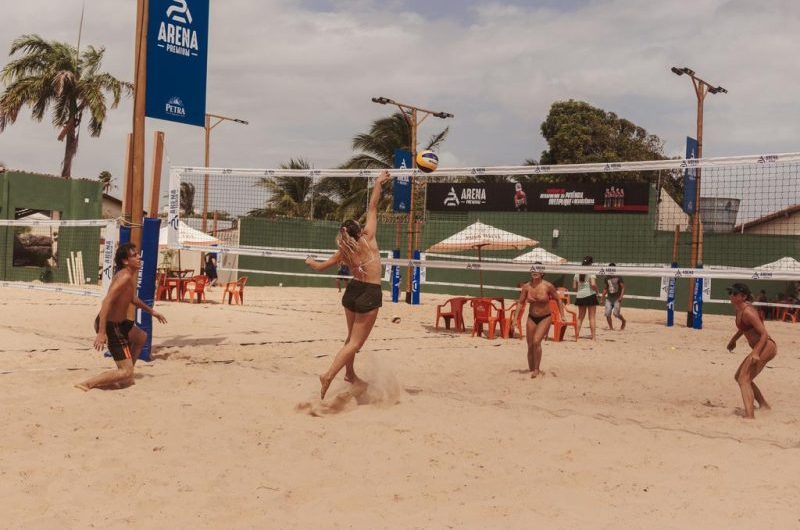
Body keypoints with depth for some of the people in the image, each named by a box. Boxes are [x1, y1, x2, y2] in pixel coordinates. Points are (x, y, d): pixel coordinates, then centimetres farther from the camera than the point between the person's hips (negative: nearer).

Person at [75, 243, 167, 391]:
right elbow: (107, 301, -33)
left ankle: (125, 377, 39)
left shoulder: (134, 273, 8)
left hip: (119, 322, 10)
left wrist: (151, 311, 30)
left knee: (141, 337, 35)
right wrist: (101, 332, -37)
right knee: (126, 372, -9)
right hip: (110, 325, -10)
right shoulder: (125, 277, -24)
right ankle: (86, 384, -11)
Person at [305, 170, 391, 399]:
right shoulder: (368, 238, -10)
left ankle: (350, 374, 37)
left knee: (351, 338, 23)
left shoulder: (343, 252, 2)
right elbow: (373, 206, -5)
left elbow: (320, 267, 15)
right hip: (369, 294, -6)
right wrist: (378, 183, 2)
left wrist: (310, 261, 36)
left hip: (352, 291, 6)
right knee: (355, 342, -5)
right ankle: (329, 375, -17)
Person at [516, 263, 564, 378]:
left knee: (536, 341, -21)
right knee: (530, 346, 6)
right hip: (531, 318, 4)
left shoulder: (548, 286, -13)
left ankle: (536, 370, -9)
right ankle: (531, 370, 22)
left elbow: (558, 300, 0)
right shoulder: (526, 286, -5)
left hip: (545, 318, -4)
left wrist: (562, 316, -3)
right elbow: (520, 303, 6)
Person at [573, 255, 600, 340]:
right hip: (590, 295, -5)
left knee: (580, 317, 16)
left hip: (580, 296, 5)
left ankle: (577, 334, 15)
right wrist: (596, 291, -5)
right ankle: (594, 336, -1)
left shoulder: (578, 273, 8)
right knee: (592, 317, 0)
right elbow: (593, 284, -22)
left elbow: (574, 286, 9)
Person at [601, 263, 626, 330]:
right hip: (609, 298, 4)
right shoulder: (607, 278, 9)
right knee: (607, 313, -6)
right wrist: (603, 296, 9)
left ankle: (623, 321, 19)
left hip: (617, 298, -4)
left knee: (616, 313, -12)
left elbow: (623, 287, -4)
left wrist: (621, 296, -15)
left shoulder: (618, 277, -3)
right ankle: (611, 327, 8)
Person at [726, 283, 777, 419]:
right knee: (739, 376, 23)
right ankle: (763, 405, 38)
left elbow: (764, 334, -24)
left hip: (766, 346, -11)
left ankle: (749, 416, -34)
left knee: (744, 379, -21)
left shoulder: (747, 312, -22)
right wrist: (734, 339, 32)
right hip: (761, 348, 11)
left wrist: (756, 353, -33)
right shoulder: (739, 309, 6)